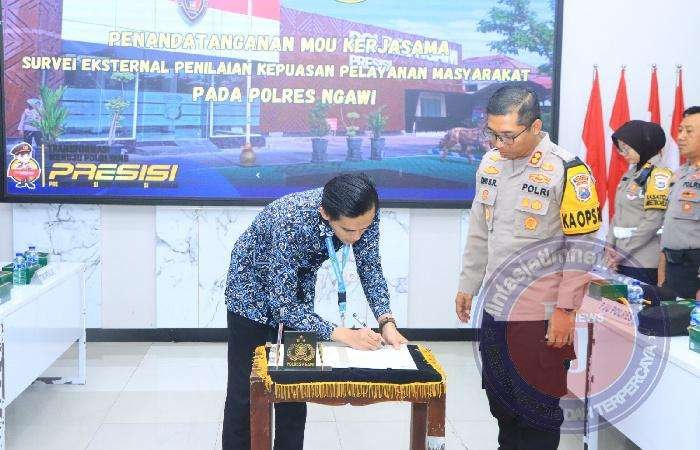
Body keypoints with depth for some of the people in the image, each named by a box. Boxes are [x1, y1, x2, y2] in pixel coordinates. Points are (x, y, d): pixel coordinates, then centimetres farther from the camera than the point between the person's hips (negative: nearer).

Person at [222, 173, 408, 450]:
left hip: (298, 280, 5)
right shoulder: (290, 222, -41)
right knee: (246, 388, 1)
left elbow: (370, 267, -10)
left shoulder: (364, 214, -27)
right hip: (253, 285, -5)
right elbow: (282, 305, -35)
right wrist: (341, 334, -40)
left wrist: (387, 323, -24)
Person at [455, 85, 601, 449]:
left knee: (537, 412, 5)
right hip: (494, 309, 6)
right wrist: (468, 285, 15)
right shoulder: (491, 163, 5)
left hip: (541, 316, -6)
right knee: (501, 404, 19)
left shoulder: (566, 171, -15)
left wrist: (566, 310, -13)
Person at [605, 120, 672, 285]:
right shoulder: (630, 174, 14)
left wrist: (623, 252, -14)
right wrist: (610, 246, 2)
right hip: (622, 260, 7)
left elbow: (653, 222, -17)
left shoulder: (659, 175, -10)